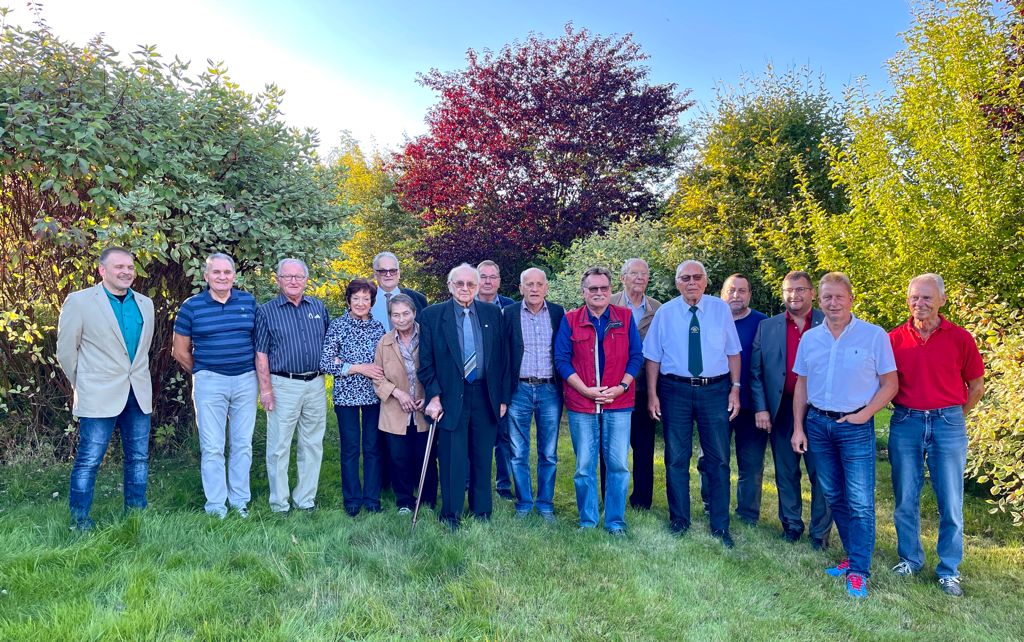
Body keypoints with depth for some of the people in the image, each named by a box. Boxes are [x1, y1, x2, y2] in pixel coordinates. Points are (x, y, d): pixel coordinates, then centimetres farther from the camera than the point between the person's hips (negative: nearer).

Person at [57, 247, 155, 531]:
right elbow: (66, 350, 0)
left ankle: (136, 515, 22)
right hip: (99, 395, -5)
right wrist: (83, 384, 6)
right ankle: (80, 521, 14)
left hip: (138, 394, 5)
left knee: (138, 457, 10)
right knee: (88, 461, 1)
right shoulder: (79, 301, -5)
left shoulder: (145, 303, 10)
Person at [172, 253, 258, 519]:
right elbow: (180, 350, 6)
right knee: (212, 448, 3)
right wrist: (200, 373, 9)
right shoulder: (192, 306, 0)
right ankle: (215, 506, 13)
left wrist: (257, 374, 8)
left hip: (246, 380, 2)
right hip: (209, 382, -2)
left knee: (243, 445, 9)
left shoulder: (249, 302, 5)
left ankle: (240, 501, 20)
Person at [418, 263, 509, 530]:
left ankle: (482, 511, 27)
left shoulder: (493, 313, 5)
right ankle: (450, 515, 19)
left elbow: (502, 357, 7)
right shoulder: (432, 315, -1)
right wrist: (434, 396, -8)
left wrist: (503, 397, 4)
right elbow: (426, 362, 0)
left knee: (483, 457, 11)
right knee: (452, 458, 3)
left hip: (486, 396, 2)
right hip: (451, 397, -2)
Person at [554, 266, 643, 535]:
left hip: (618, 403, 1)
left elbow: (636, 356, 5)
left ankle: (615, 522, 17)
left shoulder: (625, 317, 6)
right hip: (581, 404, 0)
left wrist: (621, 387, -8)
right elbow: (562, 360, 0)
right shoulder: (569, 320, 3)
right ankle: (588, 522, 19)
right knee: (584, 467, 6)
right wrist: (587, 390, -10)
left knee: (619, 465, 3)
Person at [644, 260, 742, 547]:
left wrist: (735, 389, -1)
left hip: (715, 389, 0)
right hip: (675, 390, 0)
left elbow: (733, 352, 4)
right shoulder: (665, 313, 1)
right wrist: (652, 394, -2)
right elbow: (653, 356, 2)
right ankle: (679, 521, 25)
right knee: (676, 459, 9)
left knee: (718, 459, 5)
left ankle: (720, 526, 19)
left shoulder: (720, 309, 1)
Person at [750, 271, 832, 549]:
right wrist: (760, 408, -2)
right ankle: (791, 525, 28)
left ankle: (820, 531, 19)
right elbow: (756, 372, 6)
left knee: (821, 473, 5)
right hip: (781, 411, 2)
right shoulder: (767, 327, 6)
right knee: (786, 473, 13)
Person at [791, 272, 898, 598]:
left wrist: (865, 414, -14)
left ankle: (858, 571, 7)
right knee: (834, 497, 13)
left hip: (856, 427, -4)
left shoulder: (874, 335, -6)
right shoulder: (810, 338, 5)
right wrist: (798, 428, 6)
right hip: (818, 424, 4)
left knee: (860, 502, -3)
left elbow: (889, 383, -3)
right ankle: (854, 555, 28)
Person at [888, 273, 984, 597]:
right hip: (905, 424, 1)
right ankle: (910, 558, 26)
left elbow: (977, 386, 7)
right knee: (905, 498, 10)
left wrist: (953, 416, 9)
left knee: (951, 502, 6)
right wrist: (907, 413, 6)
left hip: (948, 423, -1)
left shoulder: (960, 338, -3)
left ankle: (949, 571, 20)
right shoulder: (894, 339, -1)